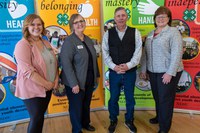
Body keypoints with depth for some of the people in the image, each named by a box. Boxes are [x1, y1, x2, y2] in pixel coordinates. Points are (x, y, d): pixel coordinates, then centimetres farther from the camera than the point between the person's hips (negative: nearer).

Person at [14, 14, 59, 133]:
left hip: (47, 87, 7)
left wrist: (56, 80, -5)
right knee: (37, 118, 4)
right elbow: (28, 71, -24)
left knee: (41, 116, 18)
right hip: (32, 89, -6)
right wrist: (47, 84, -18)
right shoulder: (23, 45, -16)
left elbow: (54, 62, 11)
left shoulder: (46, 43, 8)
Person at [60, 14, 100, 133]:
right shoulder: (69, 41, -15)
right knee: (76, 106, 11)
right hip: (76, 82, -6)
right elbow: (66, 63, -21)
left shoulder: (88, 40, 8)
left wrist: (96, 75, 13)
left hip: (89, 81, 7)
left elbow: (94, 59, 15)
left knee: (86, 104, 21)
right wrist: (74, 83, -24)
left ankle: (86, 123, 45)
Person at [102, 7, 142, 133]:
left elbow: (138, 52, -5)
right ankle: (113, 121, 35)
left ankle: (129, 120, 36)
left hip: (130, 72, 0)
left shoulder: (135, 32, -1)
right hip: (114, 72, 1)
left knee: (130, 98, 14)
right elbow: (105, 53, -2)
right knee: (113, 98, 13)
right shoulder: (108, 33, 1)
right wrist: (114, 66, -13)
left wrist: (128, 65, -16)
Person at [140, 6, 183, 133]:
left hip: (168, 72, -6)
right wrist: (143, 69, 10)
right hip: (153, 72, 6)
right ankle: (159, 117, 39)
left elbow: (177, 54, -15)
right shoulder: (151, 34, 12)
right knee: (157, 97, 18)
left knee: (166, 99, 4)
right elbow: (145, 53, 13)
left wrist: (170, 73, -20)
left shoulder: (173, 32, -8)